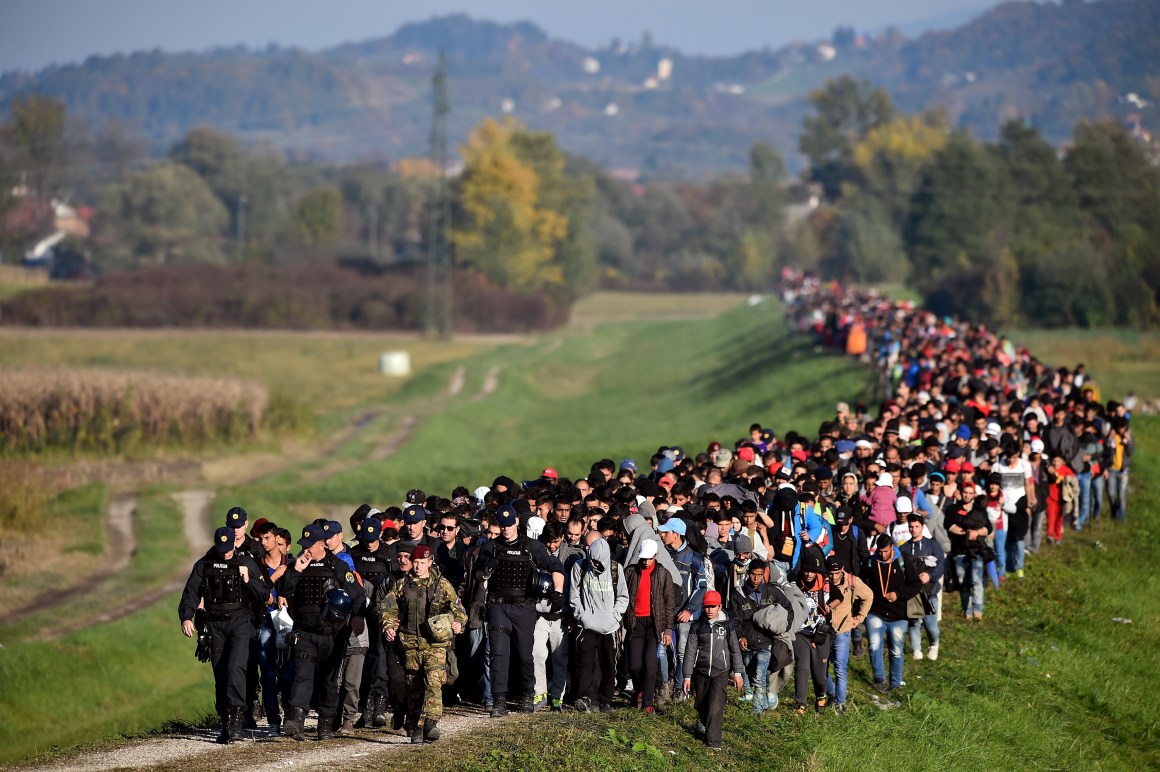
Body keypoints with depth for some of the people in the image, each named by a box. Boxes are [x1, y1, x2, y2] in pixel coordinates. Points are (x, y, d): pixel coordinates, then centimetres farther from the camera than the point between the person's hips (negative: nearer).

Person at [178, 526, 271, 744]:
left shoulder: (246, 563, 3)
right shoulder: (203, 565, 8)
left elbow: (264, 596, 4)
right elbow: (191, 593, 5)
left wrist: (248, 580, -12)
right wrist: (186, 617, -10)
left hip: (240, 622, -3)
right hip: (215, 625, 3)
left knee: (235, 667, -20)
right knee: (220, 674, 4)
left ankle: (237, 719, -25)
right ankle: (226, 723, 11)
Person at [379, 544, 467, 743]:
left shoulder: (442, 585, 7)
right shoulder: (402, 586, 11)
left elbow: (458, 609, 7)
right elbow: (388, 608, 11)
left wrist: (458, 623, -13)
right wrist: (388, 627, -6)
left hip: (435, 644, -2)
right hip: (410, 644, 2)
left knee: (434, 682, -19)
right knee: (413, 686, 7)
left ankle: (430, 723, -28)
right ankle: (414, 726, 16)